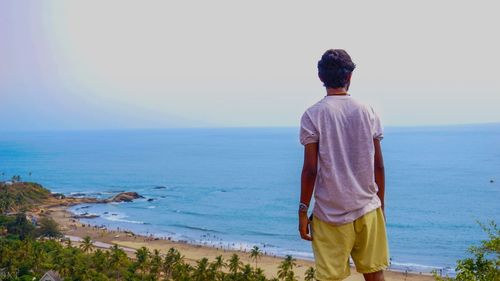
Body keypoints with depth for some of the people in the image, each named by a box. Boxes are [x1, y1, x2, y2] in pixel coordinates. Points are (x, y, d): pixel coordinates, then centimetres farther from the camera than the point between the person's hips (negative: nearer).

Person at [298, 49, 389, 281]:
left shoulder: (312, 116, -7)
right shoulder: (368, 112, 3)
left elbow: (310, 170, -11)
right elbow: (378, 166, 4)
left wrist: (303, 212, -2)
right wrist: (380, 203, 16)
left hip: (331, 213, -3)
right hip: (368, 209, 3)